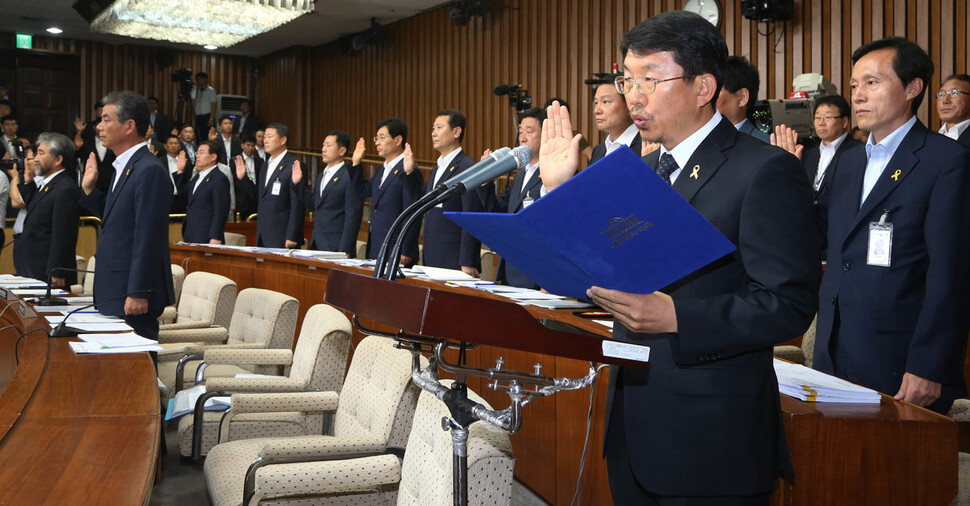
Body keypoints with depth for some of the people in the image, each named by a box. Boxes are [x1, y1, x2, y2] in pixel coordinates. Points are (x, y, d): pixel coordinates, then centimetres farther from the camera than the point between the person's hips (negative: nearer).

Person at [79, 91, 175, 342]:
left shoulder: (150, 171, -17)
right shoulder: (123, 167, 15)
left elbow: (149, 238, -21)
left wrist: (137, 294, -22)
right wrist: (89, 190, 10)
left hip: (133, 294, -10)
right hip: (113, 293, 10)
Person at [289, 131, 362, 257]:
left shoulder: (350, 177, -12)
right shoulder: (321, 176, 16)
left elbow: (353, 217, -15)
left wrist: (344, 251, -18)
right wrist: (298, 184, 10)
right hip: (316, 245, 8)